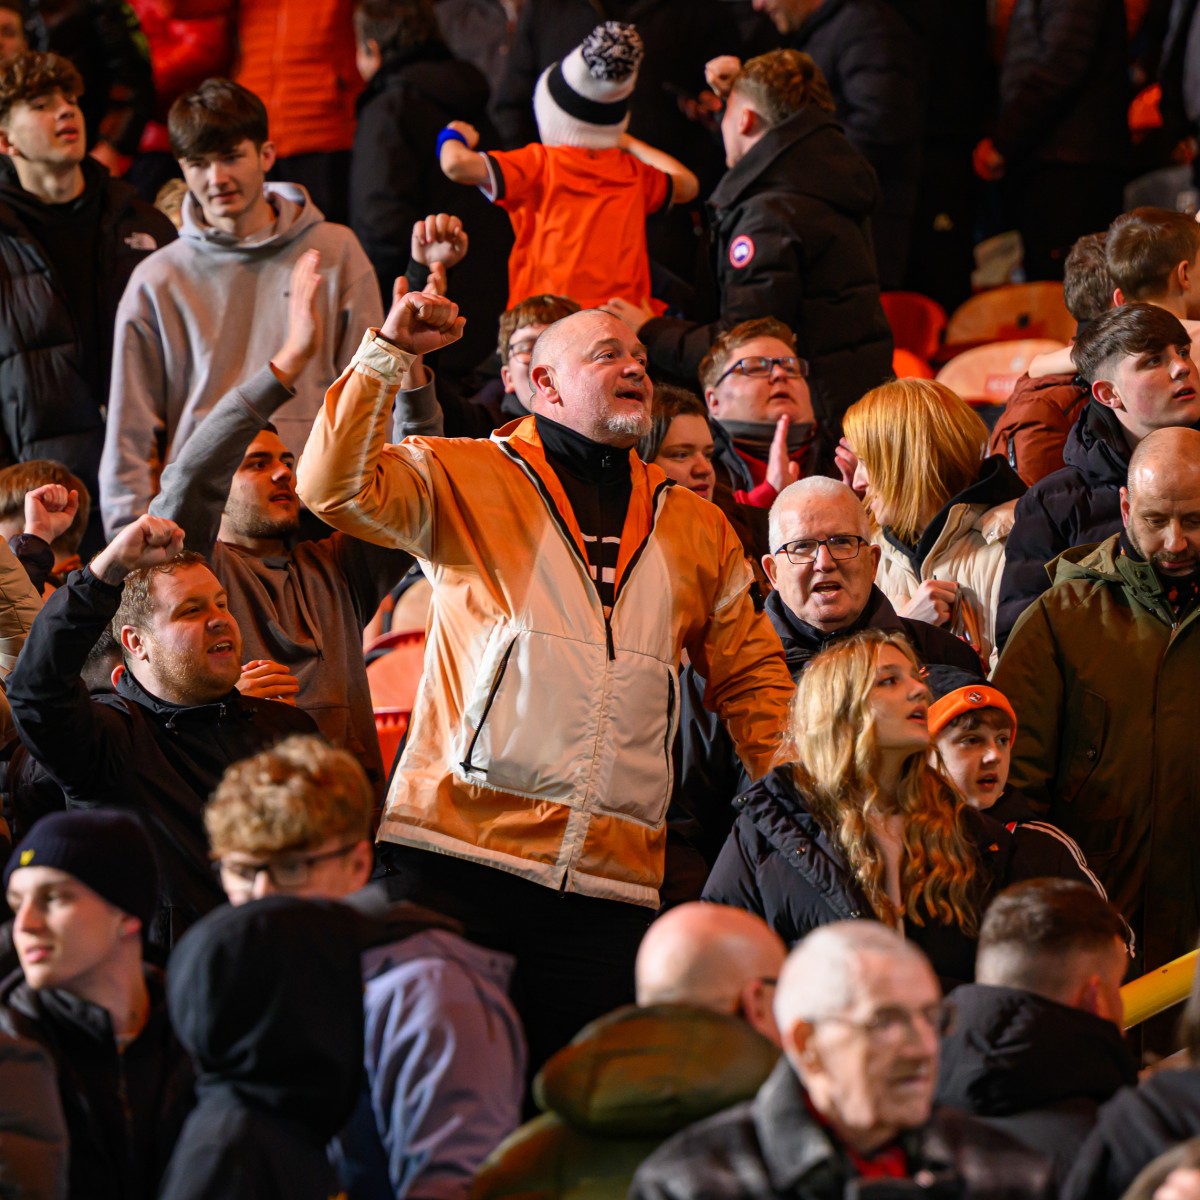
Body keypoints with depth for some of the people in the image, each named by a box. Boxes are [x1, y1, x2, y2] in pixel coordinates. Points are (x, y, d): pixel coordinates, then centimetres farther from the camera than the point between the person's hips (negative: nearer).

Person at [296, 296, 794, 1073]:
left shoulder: (697, 529, 20)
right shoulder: (465, 480, 8)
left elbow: (751, 678, 22)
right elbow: (338, 486, -7)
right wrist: (387, 355, -13)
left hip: (613, 880, 3)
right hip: (460, 850, -3)